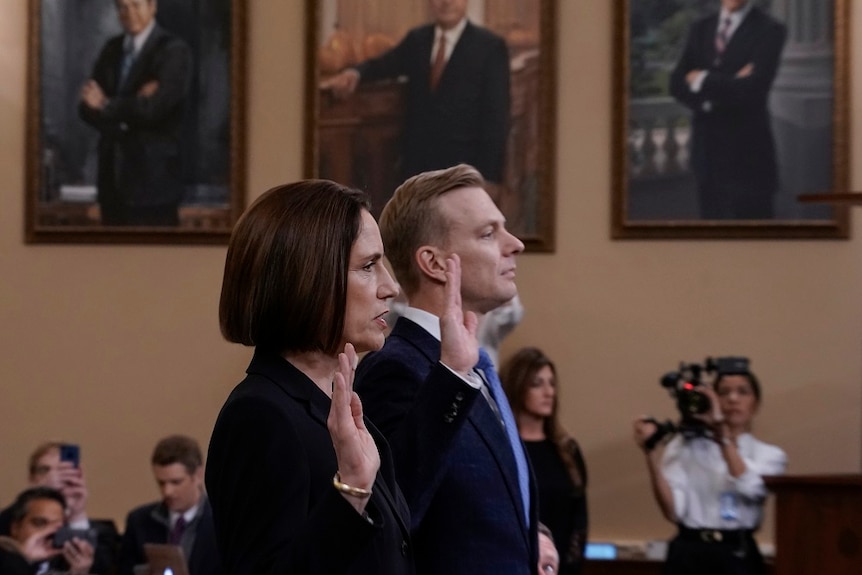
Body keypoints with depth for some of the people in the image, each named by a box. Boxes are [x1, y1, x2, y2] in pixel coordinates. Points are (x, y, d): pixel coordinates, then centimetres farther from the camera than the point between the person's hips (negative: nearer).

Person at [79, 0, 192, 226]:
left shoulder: (174, 51, -6)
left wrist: (106, 106, -3)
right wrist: (130, 107, -14)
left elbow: (152, 109, -17)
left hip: (152, 178, -6)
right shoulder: (113, 49, 13)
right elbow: (87, 109, 5)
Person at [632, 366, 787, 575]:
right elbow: (672, 510, -6)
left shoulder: (769, 455, 10)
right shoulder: (685, 446, 8)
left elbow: (749, 488, -13)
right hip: (688, 556, 0)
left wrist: (723, 432, -16)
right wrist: (652, 455, -17)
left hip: (738, 558, 0)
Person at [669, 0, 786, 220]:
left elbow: (753, 90, -17)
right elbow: (678, 86, 2)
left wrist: (703, 81, -7)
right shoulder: (701, 29, 12)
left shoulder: (769, 30, -5)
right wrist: (728, 85, -13)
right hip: (707, 153, 5)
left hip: (746, 158, -5)